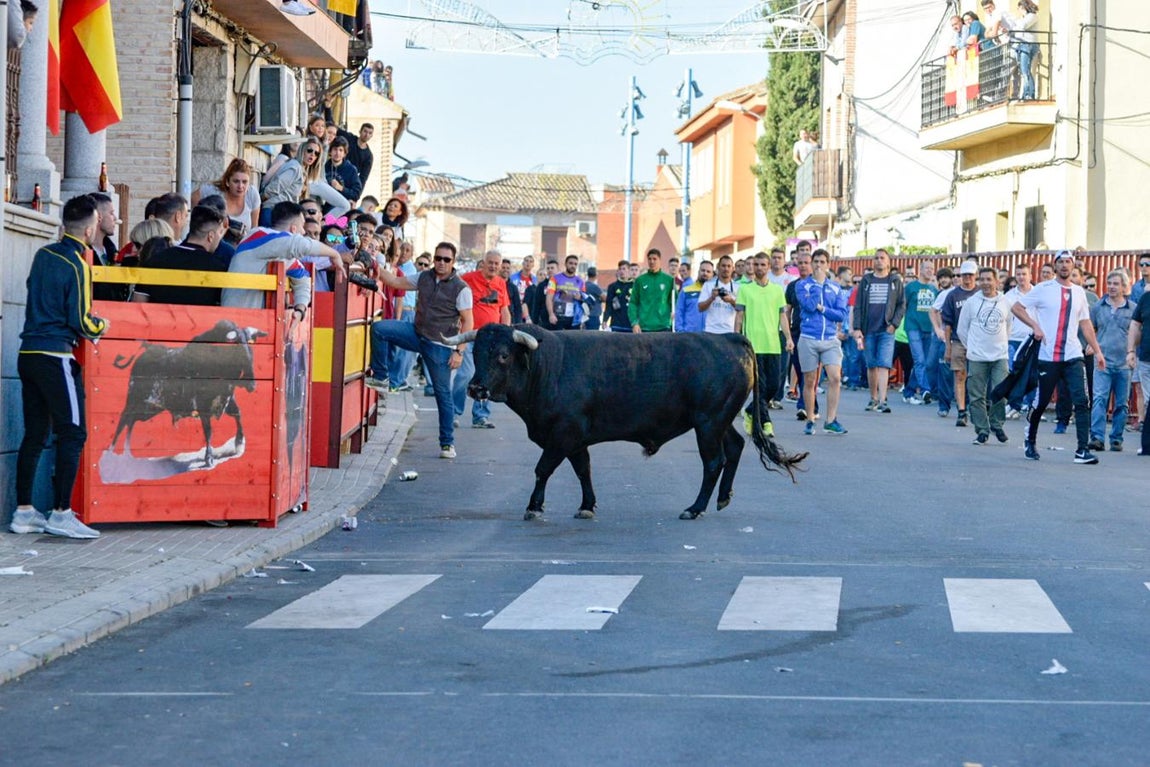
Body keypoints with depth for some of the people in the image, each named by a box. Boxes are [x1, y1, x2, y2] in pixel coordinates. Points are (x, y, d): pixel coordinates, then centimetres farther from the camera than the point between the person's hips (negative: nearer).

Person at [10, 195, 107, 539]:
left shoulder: (43, 255, 11)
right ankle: (61, 514, -6)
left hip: (28, 353, 8)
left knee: (35, 433, 11)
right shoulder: (77, 265, -11)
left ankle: (23, 511, 12)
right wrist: (103, 326, 8)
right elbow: (83, 324, -13)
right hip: (56, 357, -8)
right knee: (73, 434, -3)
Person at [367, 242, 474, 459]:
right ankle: (379, 378, 0)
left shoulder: (461, 288, -10)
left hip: (440, 346, -5)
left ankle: (447, 443, 8)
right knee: (379, 328, -12)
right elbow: (397, 282, 16)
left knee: (443, 393, -1)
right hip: (417, 334, 5)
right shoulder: (424, 278, 6)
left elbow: (468, 321, -10)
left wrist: (459, 352, -16)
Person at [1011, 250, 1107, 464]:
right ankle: (1030, 441, 28)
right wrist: (1035, 326, -11)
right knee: (1041, 403, 5)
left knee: (1081, 402, -10)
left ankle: (1083, 450, -10)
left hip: (1073, 357, 3)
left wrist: (1097, 351, 10)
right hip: (1047, 357, -2)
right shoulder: (1043, 289, 1)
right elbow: (1016, 307, 1)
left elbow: (1085, 324, 15)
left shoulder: (1079, 292, 12)